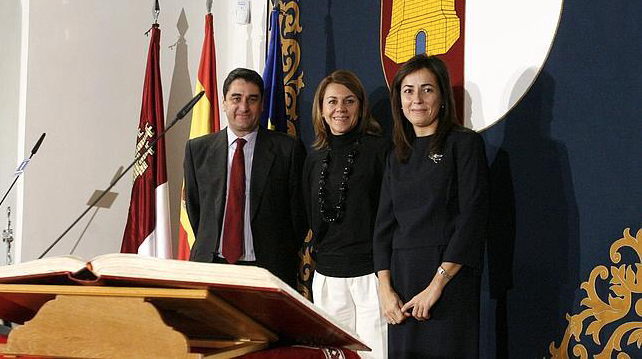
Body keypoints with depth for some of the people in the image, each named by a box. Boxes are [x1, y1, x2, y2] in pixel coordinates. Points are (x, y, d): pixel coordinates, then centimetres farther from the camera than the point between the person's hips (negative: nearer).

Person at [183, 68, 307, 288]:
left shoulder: (288, 150, 0)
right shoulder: (197, 149, 8)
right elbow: (193, 205, 16)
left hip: (268, 270, -2)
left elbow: (299, 211, 4)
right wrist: (207, 248, 13)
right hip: (210, 264, 2)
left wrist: (283, 260, 4)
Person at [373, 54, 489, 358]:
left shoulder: (464, 143, -1)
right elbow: (384, 224, 12)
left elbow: (472, 219, -9)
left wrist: (437, 284, -15)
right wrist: (385, 289, -1)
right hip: (401, 278, 5)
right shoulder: (398, 156, 16)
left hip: (449, 278, -5)